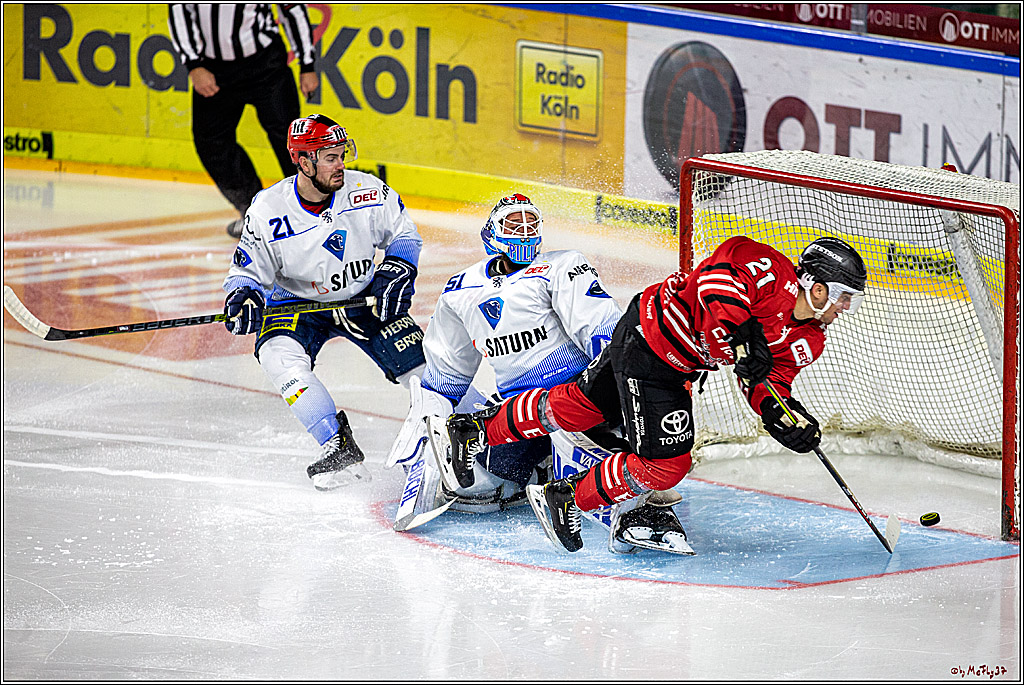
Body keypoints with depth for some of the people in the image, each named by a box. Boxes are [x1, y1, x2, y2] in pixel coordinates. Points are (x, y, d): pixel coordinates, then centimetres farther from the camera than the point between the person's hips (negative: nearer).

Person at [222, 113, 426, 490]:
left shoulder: (366, 192, -16)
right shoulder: (268, 211, -20)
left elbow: (403, 234, 1)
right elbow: (249, 270, -11)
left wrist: (396, 272, -15)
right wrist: (244, 295, -33)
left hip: (364, 297, 1)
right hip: (298, 302, -1)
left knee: (417, 360, -13)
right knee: (280, 355, -30)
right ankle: (340, 450, -26)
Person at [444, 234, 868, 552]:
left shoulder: (807, 342, 0)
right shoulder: (772, 272, -24)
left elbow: (769, 384, -1)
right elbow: (725, 263, -36)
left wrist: (787, 416, -21)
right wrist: (739, 330, -42)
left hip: (679, 368, 9)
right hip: (648, 340, -9)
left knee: (585, 405, 21)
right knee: (663, 463, -8)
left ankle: (479, 430, 38)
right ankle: (564, 501, 9)